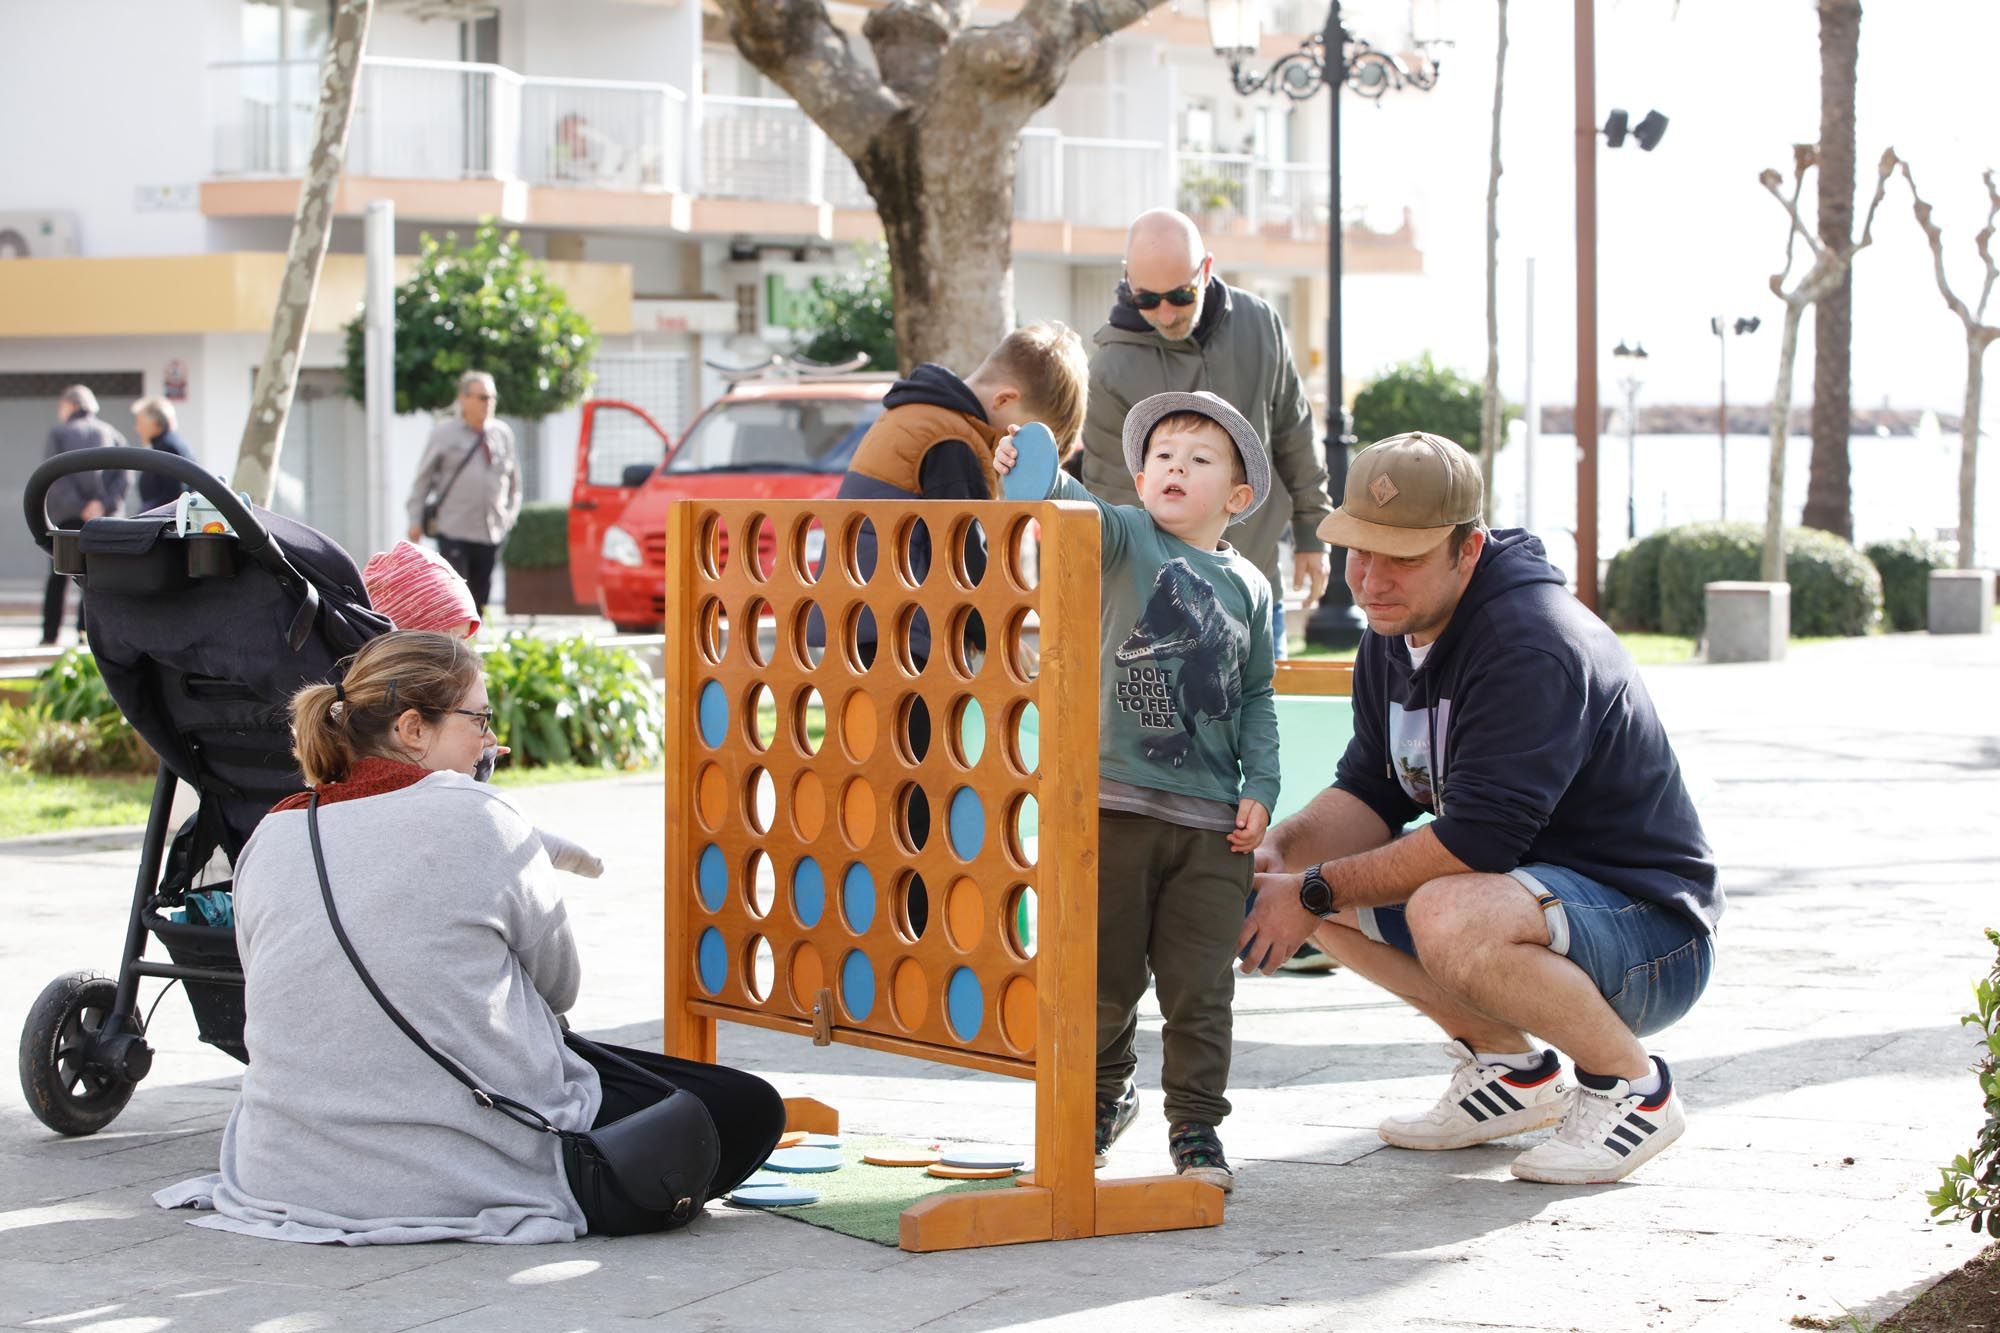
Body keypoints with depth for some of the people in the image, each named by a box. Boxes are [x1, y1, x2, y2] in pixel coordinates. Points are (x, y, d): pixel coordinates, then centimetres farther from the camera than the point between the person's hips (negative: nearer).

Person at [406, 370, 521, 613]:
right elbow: (422, 478, 6)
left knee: (480, 597, 6)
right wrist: (415, 520, 2)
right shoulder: (444, 433, 2)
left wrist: (509, 517, 14)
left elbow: (514, 481, 20)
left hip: (490, 535, 4)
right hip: (453, 531, -4)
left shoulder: (502, 434, 11)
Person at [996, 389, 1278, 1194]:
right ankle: (1103, 1099, 30)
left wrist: (1260, 788, 2)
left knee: (1198, 987, 3)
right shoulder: (1125, 541, 0)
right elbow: (1078, 515, -22)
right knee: (1103, 976, 9)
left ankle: (1196, 1126, 15)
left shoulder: (1249, 589, 9)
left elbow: (1257, 700, 13)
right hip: (1114, 803, -1)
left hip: (1212, 821, 2)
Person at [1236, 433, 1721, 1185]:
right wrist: (1278, 853, -11)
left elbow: (1475, 840, -30)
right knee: (1303, 871, 2)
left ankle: (1631, 1086, -12)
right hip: (1526, 889, 10)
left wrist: (1314, 891, -23)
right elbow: (1370, 793, 10)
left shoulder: (1535, 647, -25)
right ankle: (1511, 1067, 12)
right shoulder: (1394, 637, 5)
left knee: (1448, 917, -37)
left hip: (1652, 930, -10)